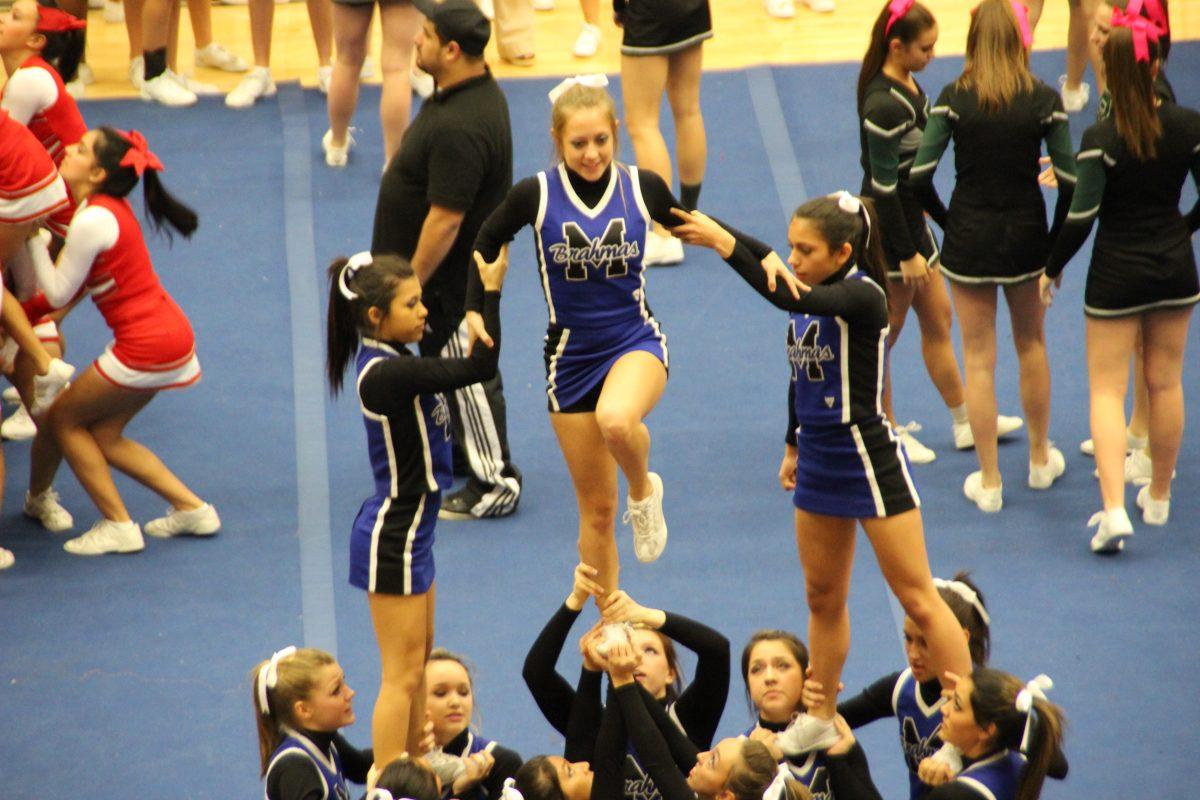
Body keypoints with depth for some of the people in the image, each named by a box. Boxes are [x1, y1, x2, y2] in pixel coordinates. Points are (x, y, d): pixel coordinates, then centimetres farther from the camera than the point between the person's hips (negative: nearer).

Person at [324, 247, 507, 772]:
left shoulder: (390, 360, 3)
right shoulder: (386, 374, -27)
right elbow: (480, 368, -29)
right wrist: (492, 291, -25)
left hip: (408, 529, 10)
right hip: (392, 538, -10)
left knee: (418, 658, 21)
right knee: (402, 674, -3)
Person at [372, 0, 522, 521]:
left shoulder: (460, 130, -33)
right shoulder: (473, 91, 1)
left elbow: (445, 220, -30)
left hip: (454, 281, -10)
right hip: (452, 275, 10)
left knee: (468, 378, 2)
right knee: (448, 372, 24)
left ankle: (495, 484, 14)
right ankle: (464, 457, 39)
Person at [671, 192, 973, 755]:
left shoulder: (862, 296, -20)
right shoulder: (806, 294, 3)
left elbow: (790, 300, -37)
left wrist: (726, 243, -40)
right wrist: (795, 444, 23)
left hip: (869, 458, -8)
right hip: (819, 461, 8)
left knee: (919, 600, -3)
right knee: (823, 597, 17)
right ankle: (820, 721, 29)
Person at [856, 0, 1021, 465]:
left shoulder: (909, 87, 4)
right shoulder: (883, 105, -25)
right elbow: (884, 186, -23)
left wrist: (945, 220, 20)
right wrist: (907, 253, -19)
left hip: (912, 219, 10)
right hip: (888, 230, -10)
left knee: (937, 319, 17)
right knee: (887, 331, 5)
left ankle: (965, 422, 28)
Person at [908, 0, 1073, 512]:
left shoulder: (954, 100, -12)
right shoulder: (1045, 101, -10)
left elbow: (919, 174, -14)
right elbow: (1069, 179, -8)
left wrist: (946, 219, 3)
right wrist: (1056, 246, 4)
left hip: (969, 239, -1)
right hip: (1025, 236, 1)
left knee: (979, 358, 7)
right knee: (1031, 343, 23)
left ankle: (988, 482, 12)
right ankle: (1040, 459, 36)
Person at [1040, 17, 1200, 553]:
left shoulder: (1101, 139, -18)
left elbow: (1081, 215, -20)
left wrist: (1052, 269, -6)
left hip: (1116, 274, -4)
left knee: (1107, 388, 2)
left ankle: (1114, 508, -13)